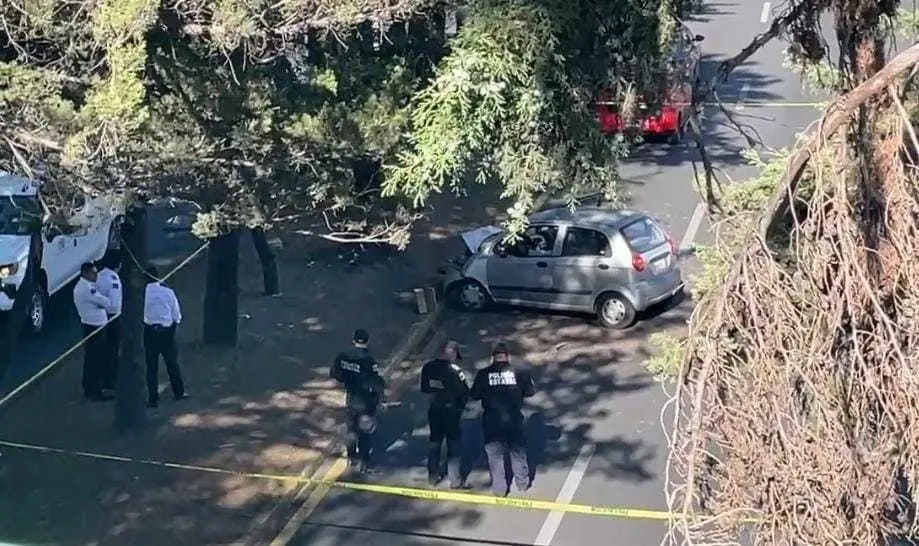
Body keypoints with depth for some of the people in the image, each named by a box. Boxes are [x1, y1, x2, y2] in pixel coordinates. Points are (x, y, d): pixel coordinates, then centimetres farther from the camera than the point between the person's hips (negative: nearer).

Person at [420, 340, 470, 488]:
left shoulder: (427, 368, -5)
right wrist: (460, 406, 5)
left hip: (434, 411, 5)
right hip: (451, 412, -5)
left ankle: (433, 476, 28)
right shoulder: (455, 370, -19)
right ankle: (455, 480, 11)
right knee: (453, 445, 6)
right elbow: (465, 393, -12)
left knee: (435, 443, 18)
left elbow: (424, 390, 3)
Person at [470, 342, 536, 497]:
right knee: (518, 451, 18)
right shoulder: (518, 373, -5)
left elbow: (474, 395, -3)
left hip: (492, 421, -1)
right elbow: (531, 391, 2)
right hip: (514, 420, 1)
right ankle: (522, 483, 29)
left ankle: (499, 488, 12)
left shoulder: (483, 374, -6)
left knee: (495, 454, 9)